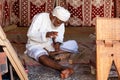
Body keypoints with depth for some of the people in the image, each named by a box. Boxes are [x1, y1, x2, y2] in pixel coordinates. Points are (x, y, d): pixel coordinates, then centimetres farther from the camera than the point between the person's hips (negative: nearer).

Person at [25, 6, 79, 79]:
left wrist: (57, 43, -24)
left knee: (73, 44, -10)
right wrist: (46, 35, -36)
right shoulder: (40, 17, -16)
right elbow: (30, 34, -21)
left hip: (51, 46, 6)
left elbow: (59, 37, 1)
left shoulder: (61, 23, -1)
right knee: (42, 56, -41)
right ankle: (63, 69, -59)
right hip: (35, 45, -6)